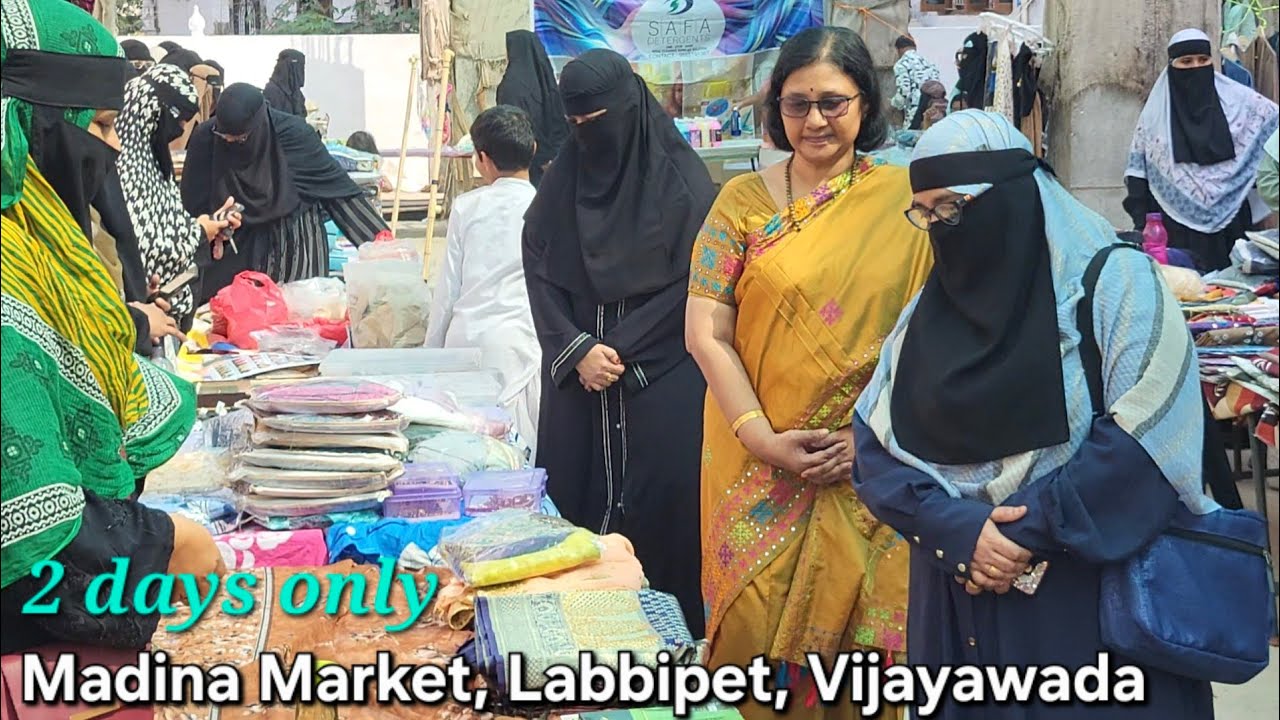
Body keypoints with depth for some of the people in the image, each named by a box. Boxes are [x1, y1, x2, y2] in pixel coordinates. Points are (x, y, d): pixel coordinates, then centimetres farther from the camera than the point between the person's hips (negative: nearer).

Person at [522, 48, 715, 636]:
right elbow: (539, 273, 4)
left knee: (658, 501, -3)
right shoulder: (562, 181, 8)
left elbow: (692, 281, -8)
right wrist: (577, 350, -10)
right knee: (576, 500, 4)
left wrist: (618, 353, -11)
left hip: (660, 380, -3)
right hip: (576, 377, 4)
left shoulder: (680, 179, -4)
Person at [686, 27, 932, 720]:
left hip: (873, 462, 0)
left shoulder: (905, 199, 0)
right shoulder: (742, 200, 0)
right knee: (759, 622, 6)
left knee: (860, 622, 9)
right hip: (760, 461, 0)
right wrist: (762, 437, -13)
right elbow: (706, 333, -4)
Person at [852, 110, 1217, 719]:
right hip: (960, 600, 4)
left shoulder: (1116, 284, -6)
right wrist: (958, 530, -15)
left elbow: (1148, 439, -16)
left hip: (1094, 599, -4)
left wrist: (1027, 533, -19)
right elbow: (873, 446, 1)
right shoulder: (927, 311, 7)